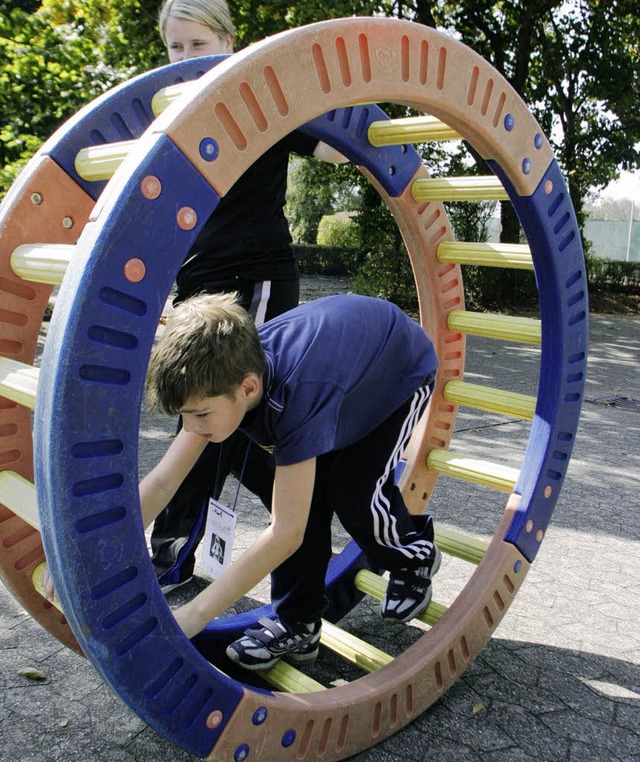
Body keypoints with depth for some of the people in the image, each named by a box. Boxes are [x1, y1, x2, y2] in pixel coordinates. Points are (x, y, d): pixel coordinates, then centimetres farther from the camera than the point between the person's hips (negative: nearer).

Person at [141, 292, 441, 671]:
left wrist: (194, 615, -40)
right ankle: (298, 624, 4)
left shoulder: (299, 394, -46)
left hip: (404, 371, -6)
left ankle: (416, 556, 14)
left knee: (353, 492, -18)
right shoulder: (221, 377, -26)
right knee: (301, 491, -10)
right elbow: (161, 482, -20)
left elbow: (286, 532, -44)